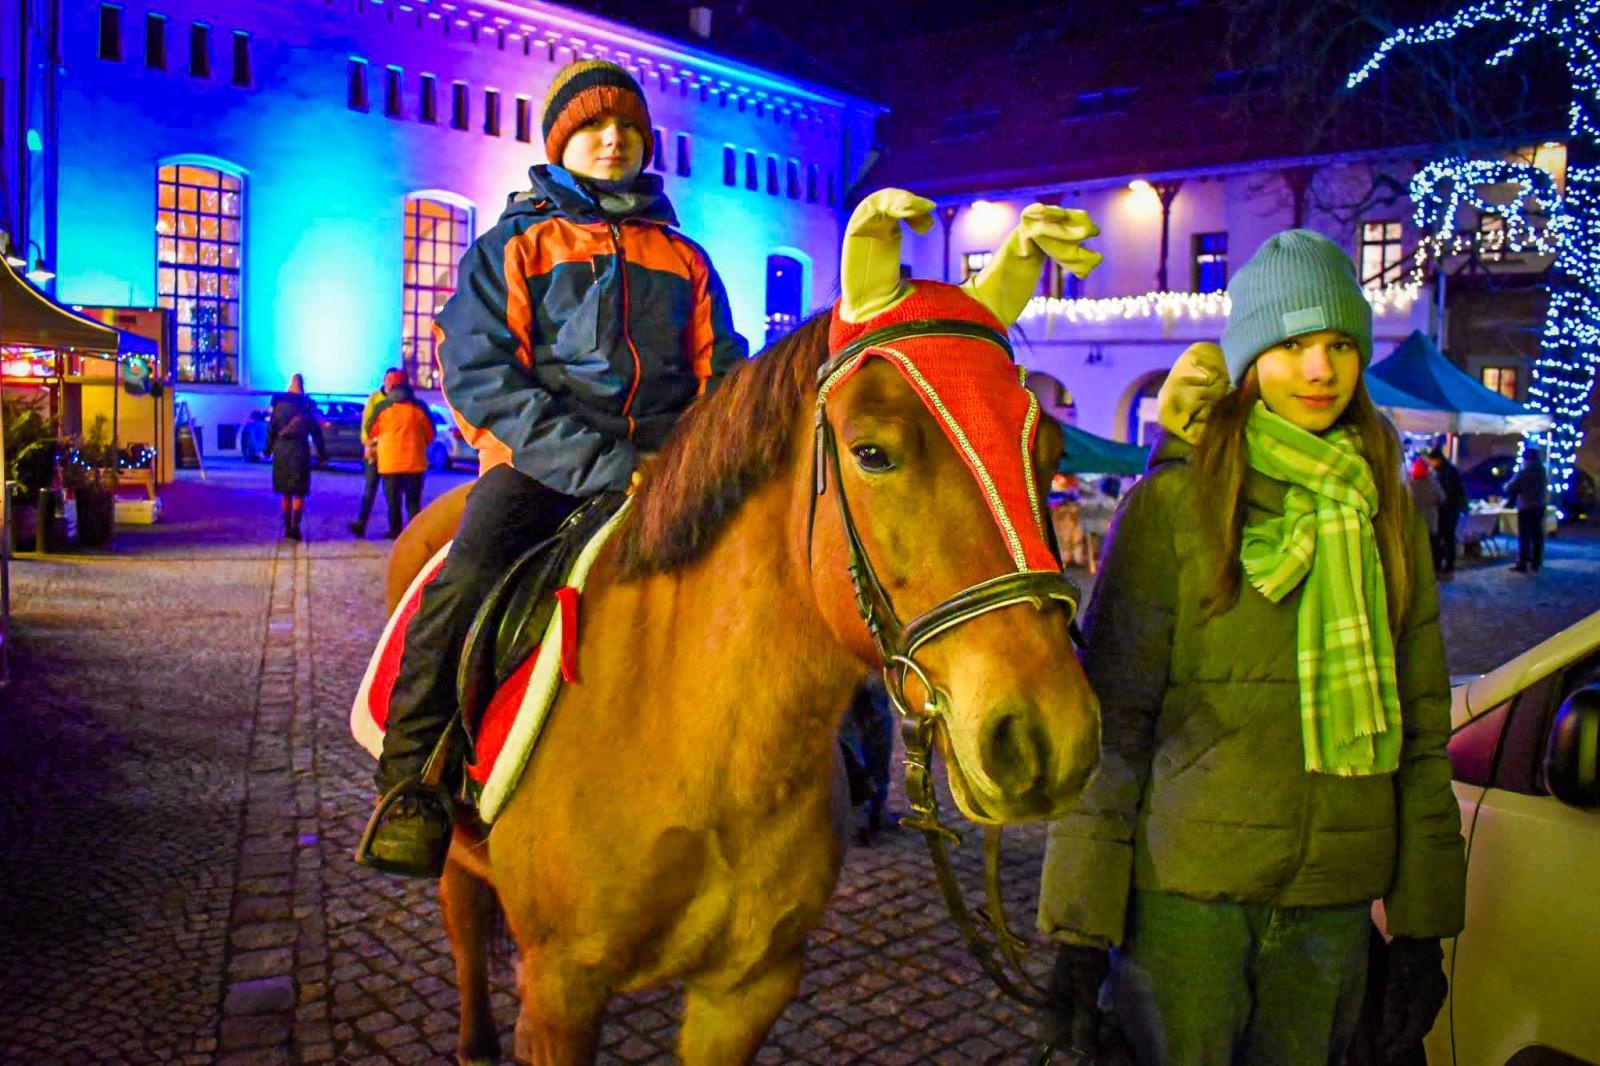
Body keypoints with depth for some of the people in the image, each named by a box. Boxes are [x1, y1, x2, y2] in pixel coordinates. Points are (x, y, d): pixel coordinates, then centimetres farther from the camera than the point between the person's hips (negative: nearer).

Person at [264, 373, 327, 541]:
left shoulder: (279, 403, 3)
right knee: (299, 494, 2)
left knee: (285, 493, 13)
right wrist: (322, 453, 4)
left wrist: (268, 449, 8)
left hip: (281, 451, 2)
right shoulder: (307, 405, 0)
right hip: (300, 451, -2)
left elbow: (271, 428, 1)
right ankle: (294, 527, -10)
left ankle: (287, 527, 16)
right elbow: (315, 431, -1)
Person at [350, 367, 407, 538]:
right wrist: (367, 443, -9)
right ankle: (361, 524, -5)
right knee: (370, 487, -2)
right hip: (374, 448, 1)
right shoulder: (374, 397, 6)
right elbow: (366, 421, 3)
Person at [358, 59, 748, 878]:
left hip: (664, 467, 3)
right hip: (542, 464, -3)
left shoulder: (684, 259, 20)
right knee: (467, 581, -30)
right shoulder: (513, 246, 9)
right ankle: (410, 782, -12)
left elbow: (722, 374, 19)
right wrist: (602, 464, -17)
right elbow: (482, 376, -4)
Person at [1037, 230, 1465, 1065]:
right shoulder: (1172, 505, -6)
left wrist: (1422, 926, 9)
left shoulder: (1385, 511, 7)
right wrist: (1081, 932, -9)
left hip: (1335, 900, 4)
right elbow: (1107, 722, -7)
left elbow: (1420, 725, 11)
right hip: (1185, 891, -4)